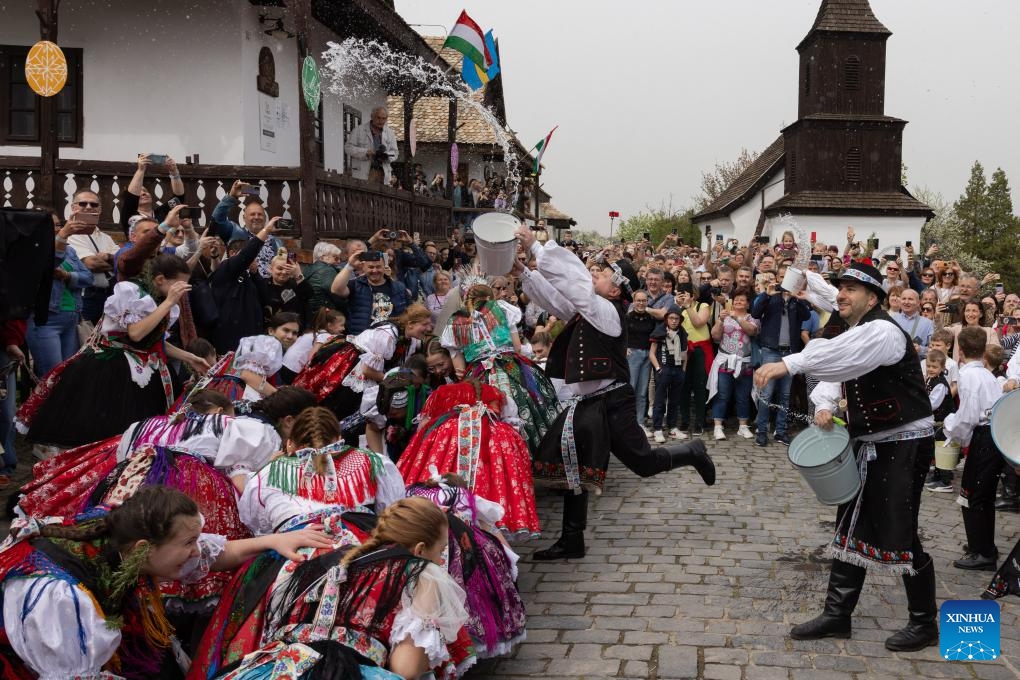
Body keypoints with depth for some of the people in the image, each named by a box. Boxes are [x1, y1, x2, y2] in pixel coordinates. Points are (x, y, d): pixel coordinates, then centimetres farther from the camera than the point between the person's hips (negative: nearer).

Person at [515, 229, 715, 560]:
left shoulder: (606, 310, -14)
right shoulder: (586, 311, 10)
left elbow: (572, 279, -21)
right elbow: (554, 296, 13)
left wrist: (536, 246, -19)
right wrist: (523, 271, 2)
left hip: (612, 405, -9)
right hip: (585, 405, 9)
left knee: (645, 462, 0)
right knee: (575, 467, 9)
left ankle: (692, 453, 28)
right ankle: (572, 540, 17)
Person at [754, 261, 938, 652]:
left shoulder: (883, 331, -21)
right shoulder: (851, 334, 10)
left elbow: (841, 355, -40)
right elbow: (832, 373, 10)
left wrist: (788, 365, -49)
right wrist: (825, 406, -13)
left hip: (905, 443, -9)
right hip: (869, 443, 9)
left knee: (898, 532, -6)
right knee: (851, 527, 11)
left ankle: (924, 623, 12)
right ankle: (837, 615, 20)